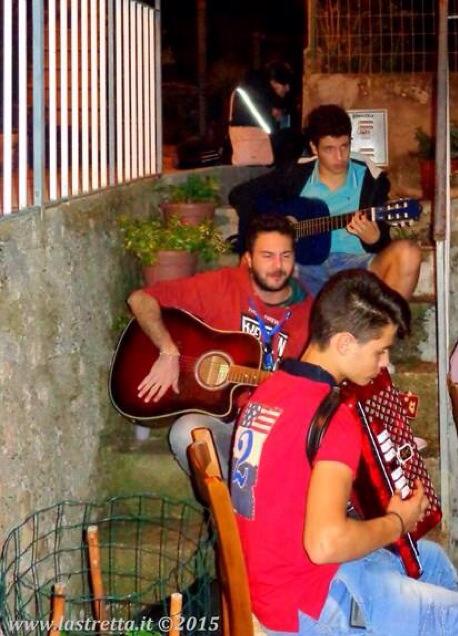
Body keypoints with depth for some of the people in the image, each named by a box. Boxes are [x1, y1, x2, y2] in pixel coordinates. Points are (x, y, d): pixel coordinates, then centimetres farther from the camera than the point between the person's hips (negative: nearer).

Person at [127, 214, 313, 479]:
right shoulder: (221, 286, -5)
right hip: (216, 414, -1)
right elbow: (141, 299, -7)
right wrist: (169, 353, -18)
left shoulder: (307, 312, 2)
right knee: (186, 433, -35)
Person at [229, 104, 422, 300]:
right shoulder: (296, 175, 6)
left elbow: (383, 246, 1)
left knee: (407, 253, -31)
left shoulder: (371, 179, 2)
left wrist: (373, 239, -24)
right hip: (304, 266, 1)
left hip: (354, 265, 0)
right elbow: (240, 194, 12)